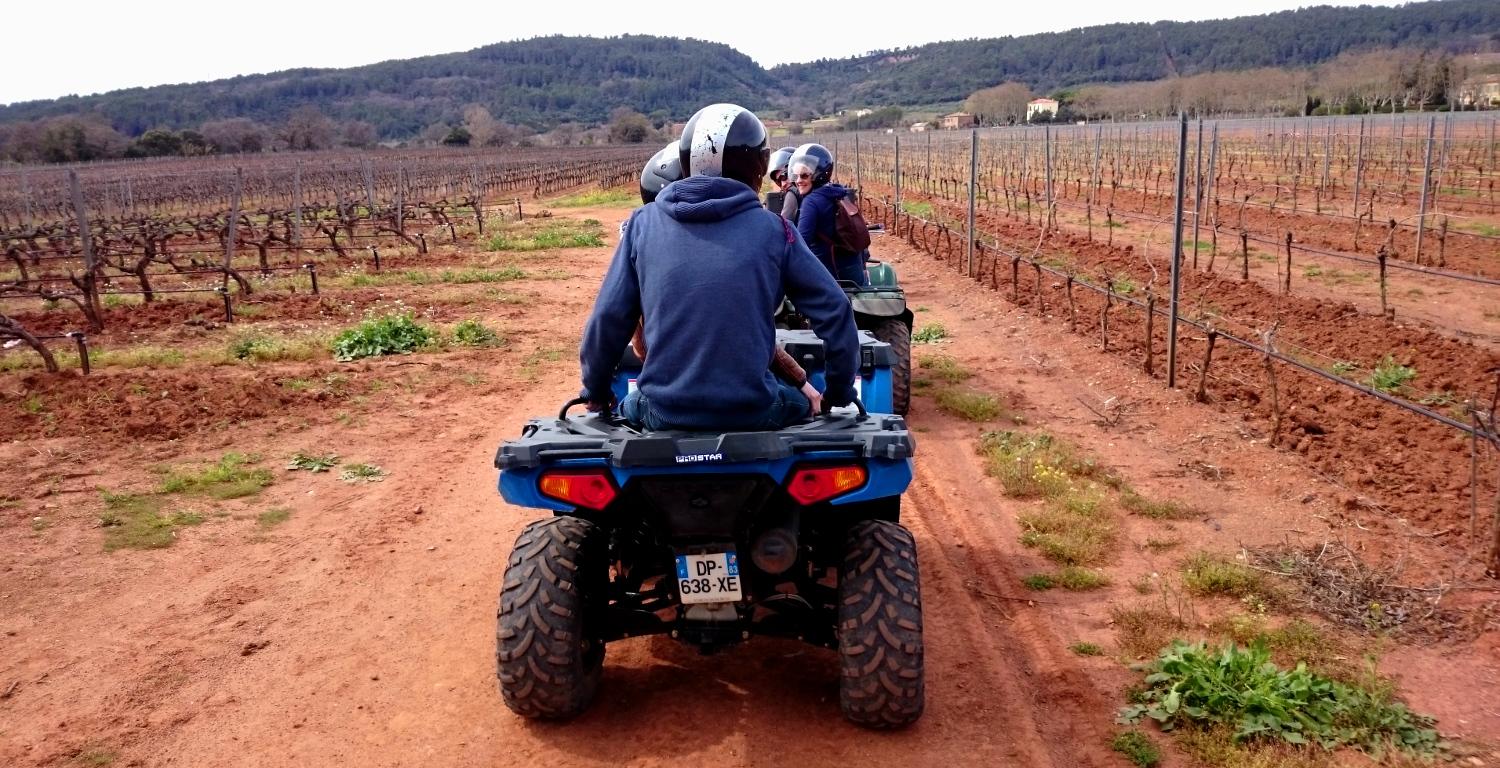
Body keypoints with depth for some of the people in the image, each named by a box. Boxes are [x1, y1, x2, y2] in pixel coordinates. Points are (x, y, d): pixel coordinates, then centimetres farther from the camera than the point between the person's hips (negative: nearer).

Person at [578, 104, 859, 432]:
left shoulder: (644, 223, -1)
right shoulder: (771, 230, -4)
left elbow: (608, 318, 0)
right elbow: (834, 312, -2)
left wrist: (596, 392, 17)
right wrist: (839, 393, 13)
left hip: (663, 415, 1)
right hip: (752, 412, -1)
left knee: (630, 406, 36)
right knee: (800, 404, 33)